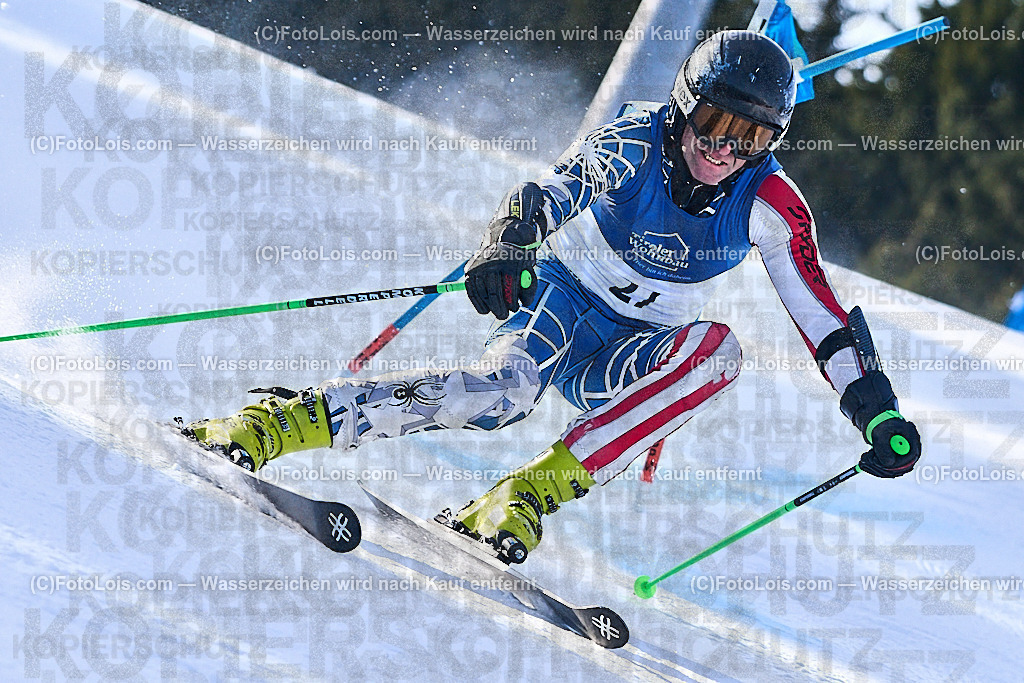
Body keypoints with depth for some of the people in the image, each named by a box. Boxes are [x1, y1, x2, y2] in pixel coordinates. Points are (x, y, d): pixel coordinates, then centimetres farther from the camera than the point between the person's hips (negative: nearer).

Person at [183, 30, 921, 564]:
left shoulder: (769, 205, -10)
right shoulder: (634, 143, -15)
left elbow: (824, 320, -7)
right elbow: (551, 193, -29)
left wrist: (880, 414, -15)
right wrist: (506, 248, -50)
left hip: (629, 359, 3)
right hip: (559, 299, -3)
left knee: (718, 348, -32)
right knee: (502, 391, -37)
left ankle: (533, 490, -36)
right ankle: (283, 420, -36)